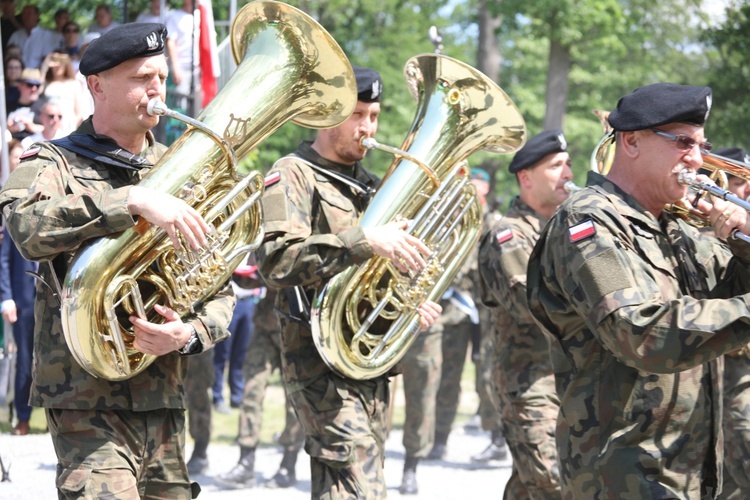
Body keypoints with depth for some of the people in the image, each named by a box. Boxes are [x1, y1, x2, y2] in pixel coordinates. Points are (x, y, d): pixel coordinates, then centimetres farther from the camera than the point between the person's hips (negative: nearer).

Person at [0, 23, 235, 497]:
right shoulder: (54, 164, 2)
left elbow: (219, 291, 13)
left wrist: (190, 334, -9)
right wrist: (135, 201, -29)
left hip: (164, 399, 5)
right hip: (86, 399, -5)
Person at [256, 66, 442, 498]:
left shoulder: (369, 186, 21)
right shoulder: (294, 176, -5)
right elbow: (277, 262, -22)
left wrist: (415, 304, 9)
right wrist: (366, 241, -29)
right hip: (322, 361, -8)